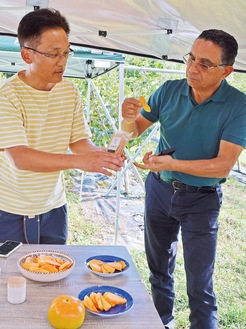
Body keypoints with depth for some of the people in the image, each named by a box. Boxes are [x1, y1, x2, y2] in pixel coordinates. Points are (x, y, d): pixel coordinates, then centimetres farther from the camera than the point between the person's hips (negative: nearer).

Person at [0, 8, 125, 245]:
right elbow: (20, 157, -26)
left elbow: (79, 141, 3)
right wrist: (79, 161, -34)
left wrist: (100, 154, -19)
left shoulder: (70, 91, 1)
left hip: (53, 207, 5)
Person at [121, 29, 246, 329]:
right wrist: (129, 118, -24)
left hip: (201, 200, -4)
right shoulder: (170, 91, -8)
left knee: (199, 287, 2)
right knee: (159, 270, 20)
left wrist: (173, 164, -36)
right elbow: (135, 131, 0)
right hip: (159, 189, 4)